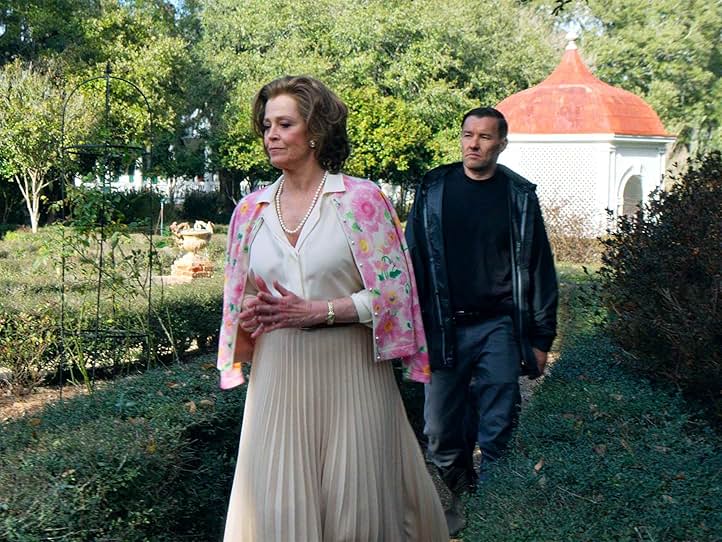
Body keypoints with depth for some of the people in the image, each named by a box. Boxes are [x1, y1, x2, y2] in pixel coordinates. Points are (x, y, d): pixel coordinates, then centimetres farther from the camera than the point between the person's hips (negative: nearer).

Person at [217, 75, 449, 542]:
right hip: (277, 377, 4)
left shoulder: (361, 199, -4)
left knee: (356, 502, 4)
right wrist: (249, 313, -6)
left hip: (349, 373, -3)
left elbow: (393, 292, -8)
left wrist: (314, 312, -15)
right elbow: (238, 298, 17)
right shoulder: (250, 211, 9)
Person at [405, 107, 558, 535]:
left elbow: (538, 267, 4)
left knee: (498, 431, 2)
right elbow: (414, 259, 4)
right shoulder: (434, 190, 4)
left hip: (498, 327, -1)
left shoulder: (520, 195, 3)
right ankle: (460, 497, 26)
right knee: (442, 429, 5)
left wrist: (541, 338, 1)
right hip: (444, 327, 1)